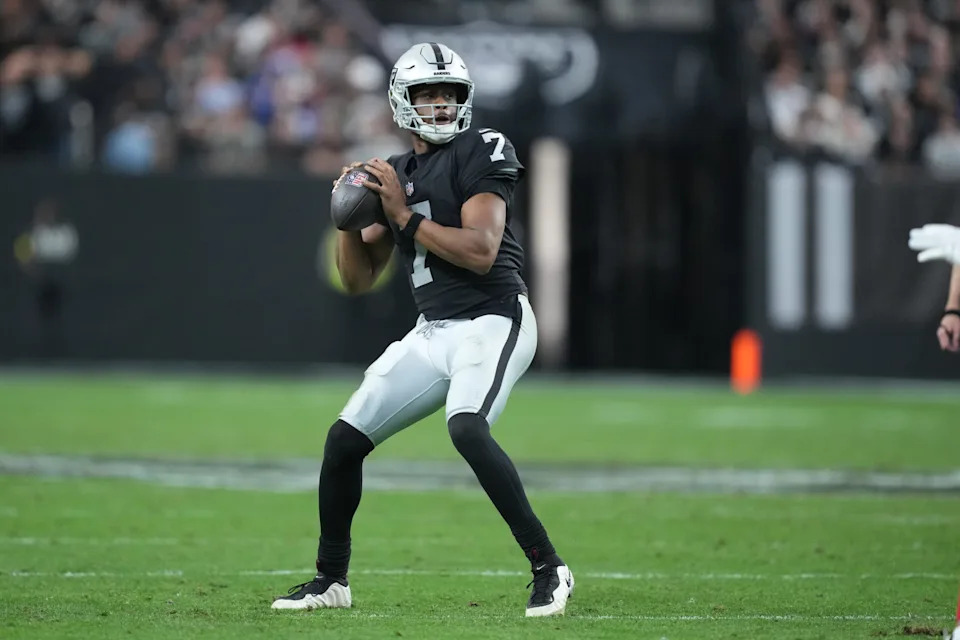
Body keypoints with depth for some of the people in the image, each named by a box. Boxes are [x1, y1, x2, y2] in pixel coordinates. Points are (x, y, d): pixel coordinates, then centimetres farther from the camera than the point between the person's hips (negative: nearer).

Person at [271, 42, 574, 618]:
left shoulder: (479, 155, -7)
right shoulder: (394, 173, 14)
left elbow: (481, 252, -20)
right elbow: (359, 279, 16)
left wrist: (404, 216, -16)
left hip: (492, 321, -7)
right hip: (434, 332, 8)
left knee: (467, 427, -33)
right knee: (345, 438, 4)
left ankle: (549, 569, -26)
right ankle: (331, 580, 21)